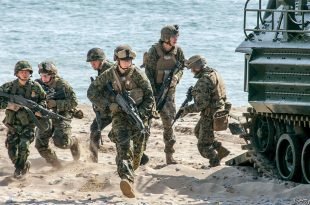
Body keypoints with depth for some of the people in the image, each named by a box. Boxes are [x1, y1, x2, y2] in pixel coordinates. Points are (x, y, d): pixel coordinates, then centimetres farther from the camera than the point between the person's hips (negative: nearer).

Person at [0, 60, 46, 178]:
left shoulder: (35, 87, -4)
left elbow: (43, 99, 10)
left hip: (28, 125, -2)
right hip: (13, 125, 2)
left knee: (23, 147, -22)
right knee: (12, 151, 0)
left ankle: (20, 169, 1)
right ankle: (24, 165, 29)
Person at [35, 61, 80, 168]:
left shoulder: (62, 85, -13)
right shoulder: (38, 84, -2)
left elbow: (73, 102, -14)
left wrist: (56, 103, -25)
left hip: (61, 116, -4)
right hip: (46, 117, 4)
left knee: (60, 142, -21)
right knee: (41, 144, -9)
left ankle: (73, 142, 16)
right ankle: (55, 165, 15)